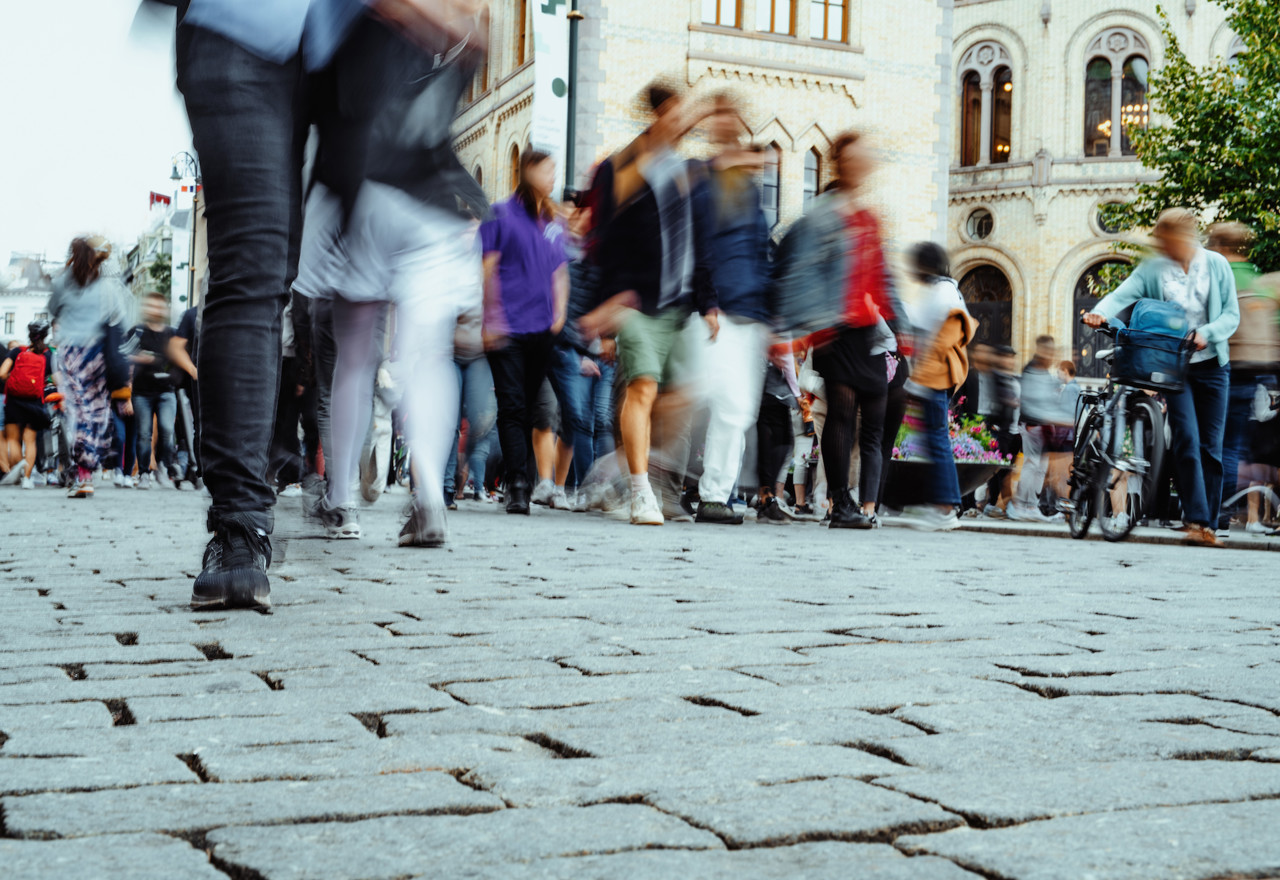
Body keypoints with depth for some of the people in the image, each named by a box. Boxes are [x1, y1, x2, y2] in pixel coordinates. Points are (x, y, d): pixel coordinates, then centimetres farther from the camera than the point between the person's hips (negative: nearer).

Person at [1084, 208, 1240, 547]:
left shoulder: (1217, 265, 3)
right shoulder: (1153, 269, 2)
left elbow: (1232, 314, 2)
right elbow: (1123, 294, -13)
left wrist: (1206, 334, -17)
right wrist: (1100, 312, -34)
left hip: (1212, 364, 1)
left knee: (1211, 446, 2)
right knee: (1187, 440, -13)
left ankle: (1210, 526, 8)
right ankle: (1196, 521, -13)